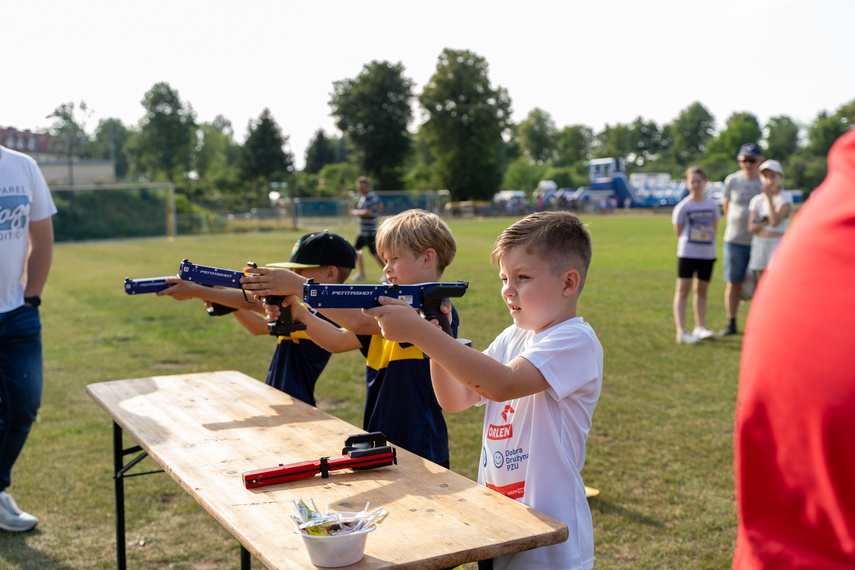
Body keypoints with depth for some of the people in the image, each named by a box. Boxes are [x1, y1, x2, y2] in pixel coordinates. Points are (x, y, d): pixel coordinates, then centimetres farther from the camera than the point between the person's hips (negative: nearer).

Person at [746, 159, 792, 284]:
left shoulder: (785, 197, -3)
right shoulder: (757, 200, 9)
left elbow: (775, 221, -17)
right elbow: (751, 227, 1)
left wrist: (769, 197, -13)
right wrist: (767, 221, -14)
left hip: (777, 244, -5)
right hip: (759, 245, 5)